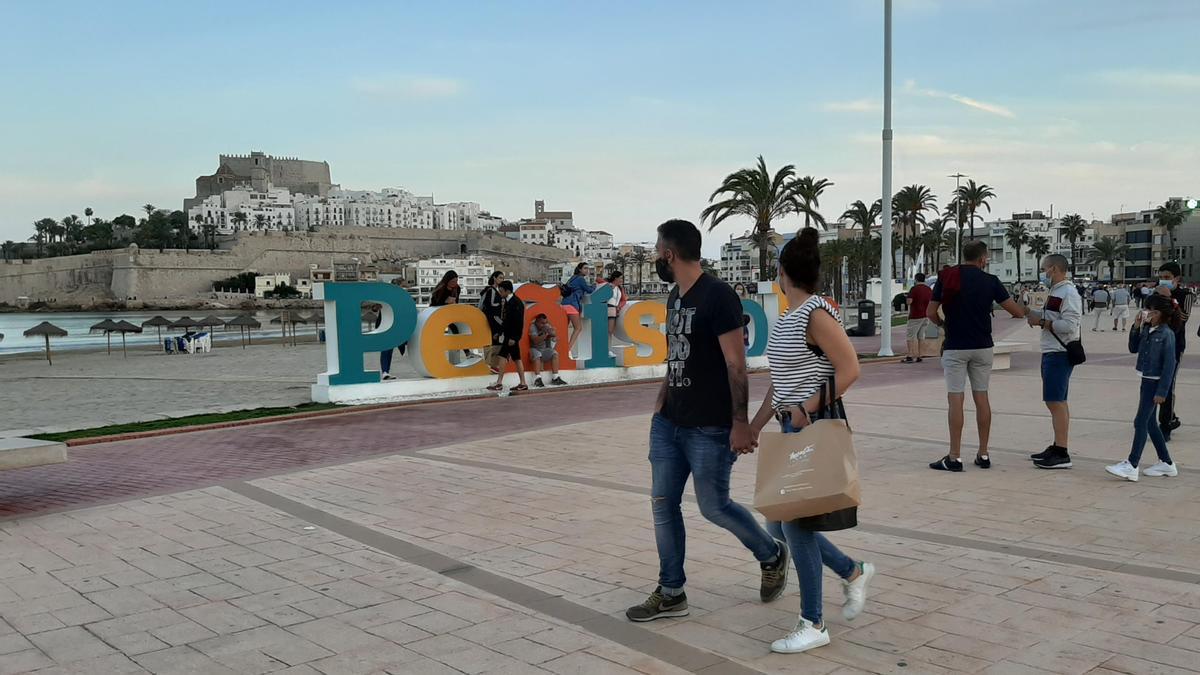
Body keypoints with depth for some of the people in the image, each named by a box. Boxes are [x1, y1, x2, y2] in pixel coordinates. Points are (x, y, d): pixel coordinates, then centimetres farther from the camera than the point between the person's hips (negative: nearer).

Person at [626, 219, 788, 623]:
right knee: (662, 503, 7)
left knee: (714, 507, 3)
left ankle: (772, 556, 29)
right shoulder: (675, 297, 10)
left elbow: (736, 365, -18)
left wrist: (740, 422, -20)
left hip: (709, 427, -8)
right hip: (669, 423, 8)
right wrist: (661, 401, 15)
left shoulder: (718, 296, -16)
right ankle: (671, 594, 18)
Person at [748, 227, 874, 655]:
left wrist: (807, 409, -18)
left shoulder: (817, 315, -14)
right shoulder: (787, 319, 13)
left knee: (796, 523, -3)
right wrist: (755, 426, 16)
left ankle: (813, 625, 11)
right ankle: (853, 573, 30)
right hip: (792, 430, 9)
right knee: (778, 525, 12)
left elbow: (849, 370, -19)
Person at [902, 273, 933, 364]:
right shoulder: (929, 289, 10)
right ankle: (919, 356, 11)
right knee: (920, 337, 12)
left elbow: (909, 301, -17)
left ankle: (910, 356, -13)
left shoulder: (915, 288, -11)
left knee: (911, 336, -5)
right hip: (926, 316, 7)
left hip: (915, 316, -7)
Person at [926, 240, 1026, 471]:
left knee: (956, 399, -4)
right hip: (982, 346, 2)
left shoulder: (946, 277, -3)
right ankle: (983, 454, 14)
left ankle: (955, 457, -5)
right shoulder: (990, 281, -1)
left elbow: (930, 313, -3)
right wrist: (1026, 313, 24)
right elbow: (1016, 311, 1)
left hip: (955, 347, -2)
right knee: (981, 398, 10)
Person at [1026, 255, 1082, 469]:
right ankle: (1057, 447, 24)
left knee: (1056, 402, -10)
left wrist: (1041, 322, -16)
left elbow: (1069, 324, -23)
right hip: (1051, 353, 11)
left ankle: (1062, 454, -8)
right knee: (1057, 402, 16)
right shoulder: (1055, 292, 18)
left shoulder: (1068, 293, -14)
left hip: (1060, 354, -11)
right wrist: (1031, 313, 8)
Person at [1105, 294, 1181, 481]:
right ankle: (1166, 463, 25)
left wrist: (1162, 392, -18)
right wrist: (1136, 328, 0)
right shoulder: (1147, 329, 6)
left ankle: (1132, 466, -9)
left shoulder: (1166, 334, -16)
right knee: (1149, 422, 14)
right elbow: (1133, 348, 14)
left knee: (1141, 421, -10)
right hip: (1146, 381, 8)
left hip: (1156, 382, -8)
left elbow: (1169, 364, -17)